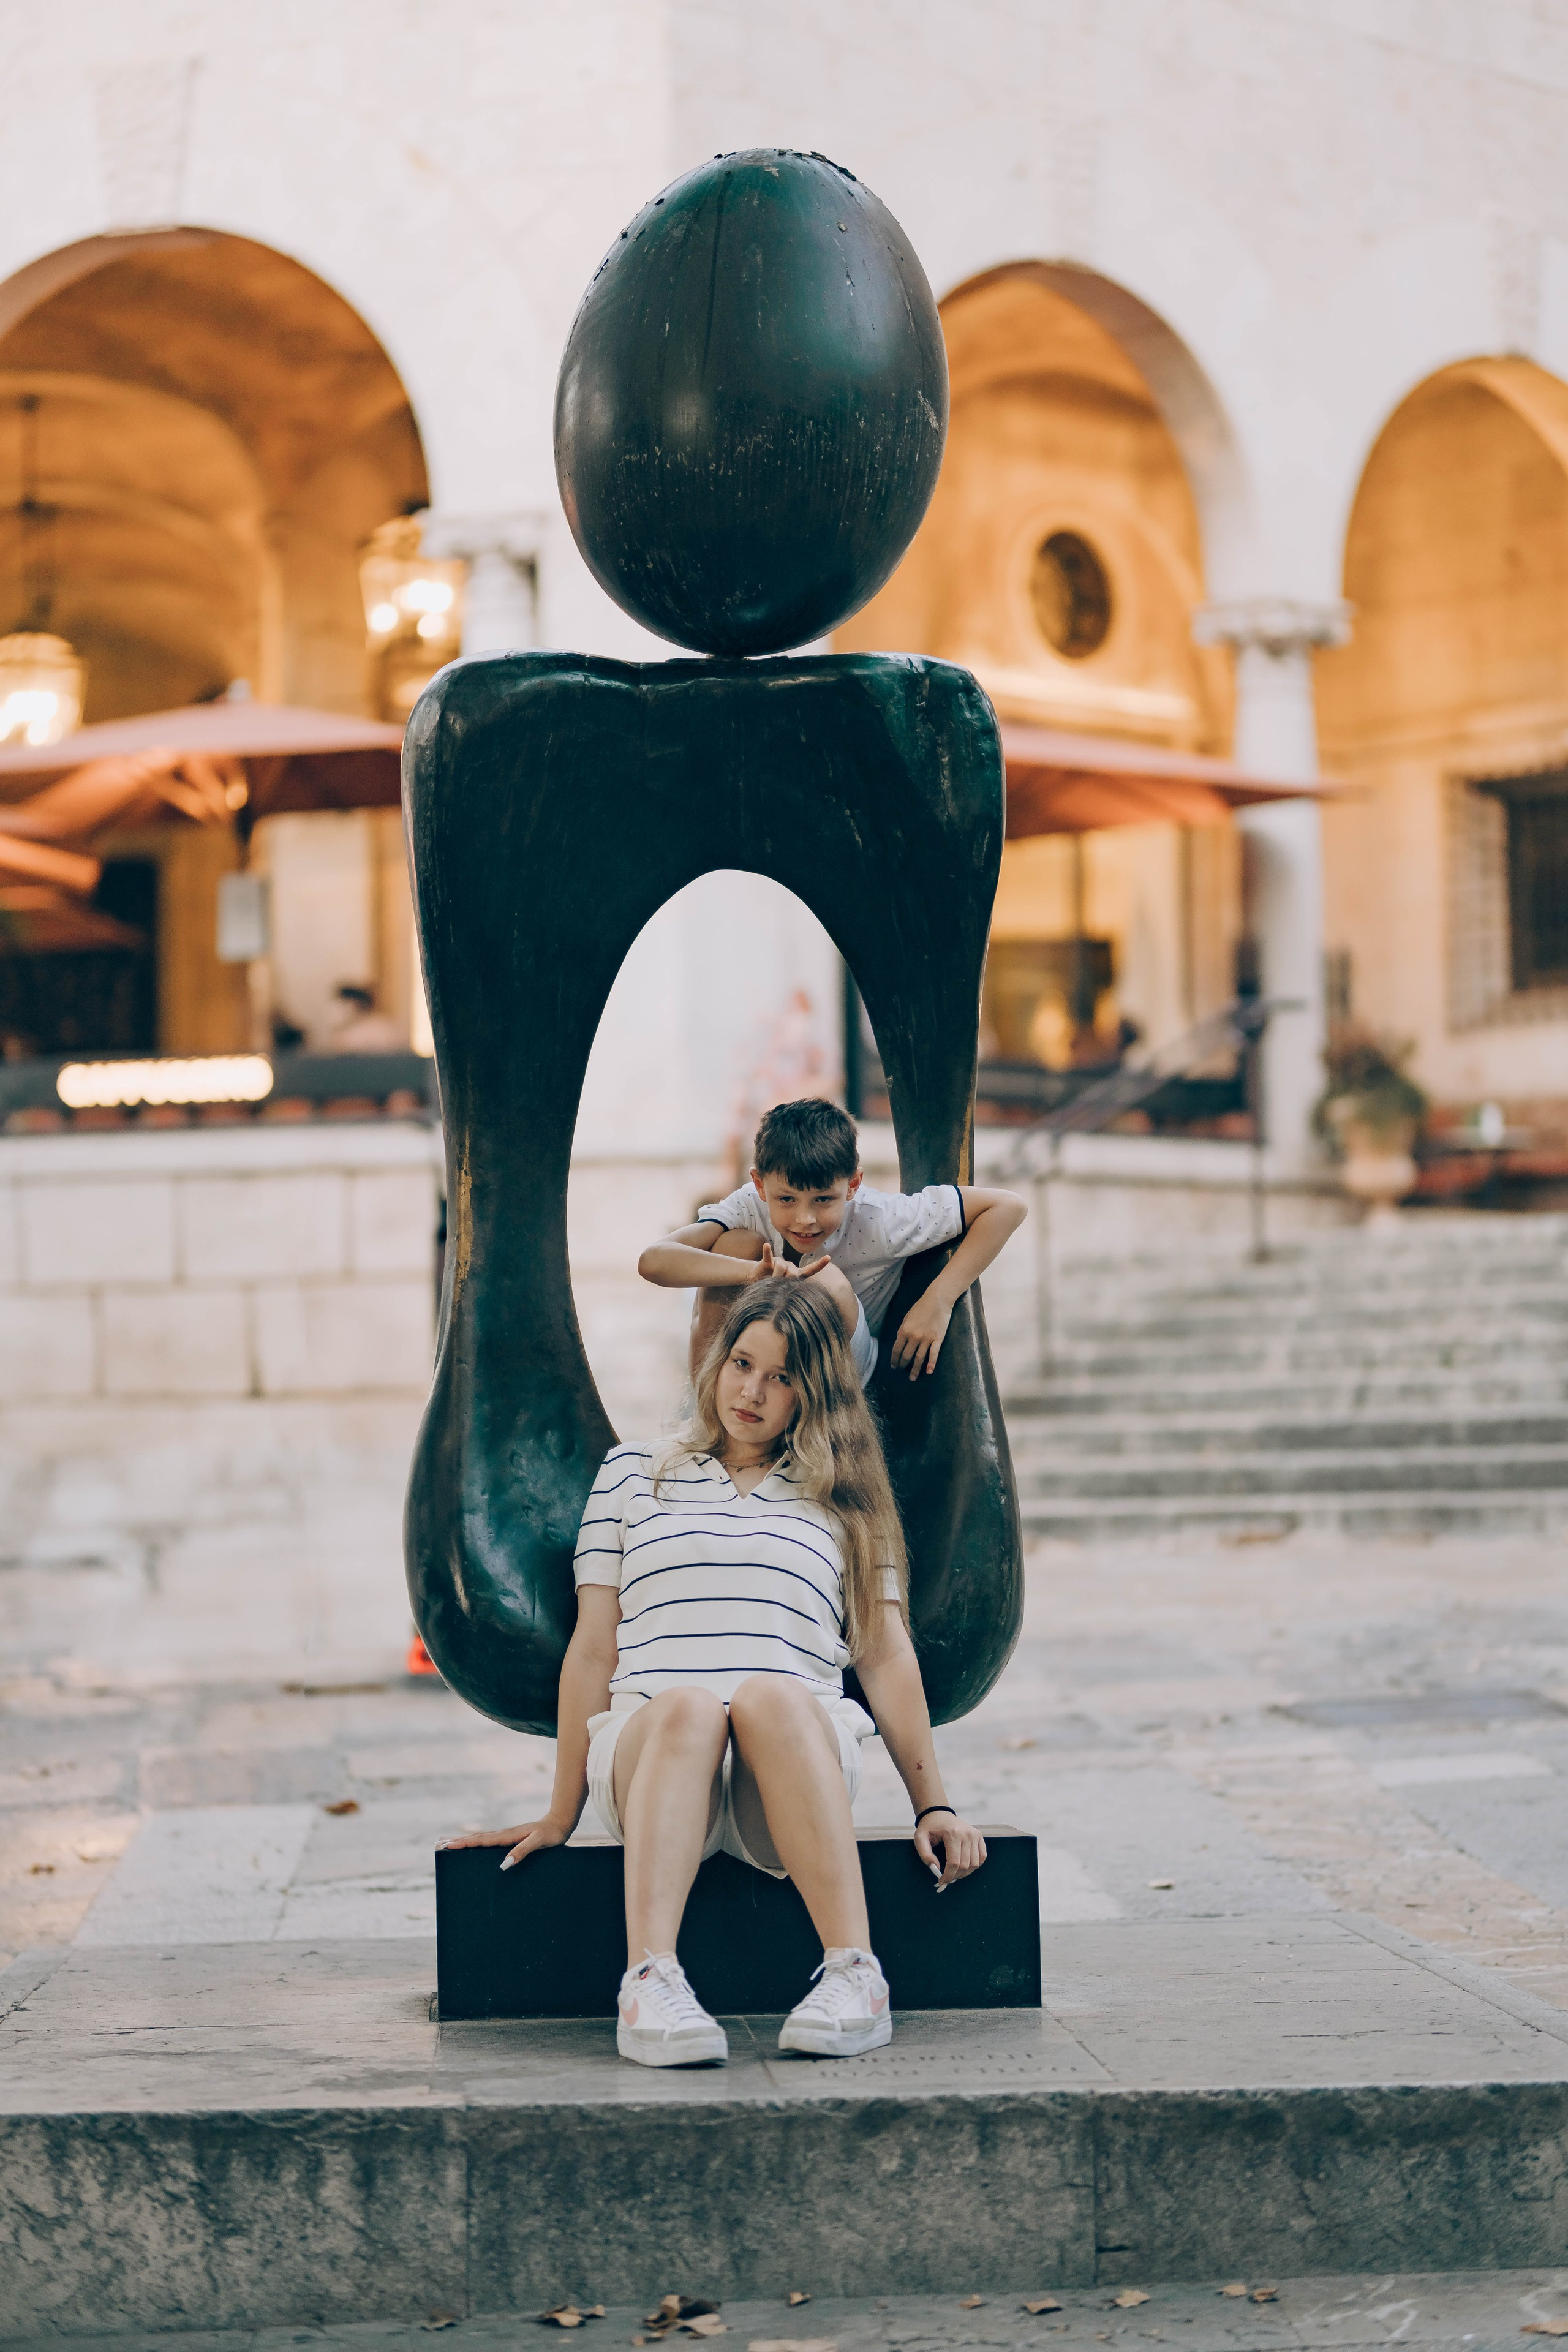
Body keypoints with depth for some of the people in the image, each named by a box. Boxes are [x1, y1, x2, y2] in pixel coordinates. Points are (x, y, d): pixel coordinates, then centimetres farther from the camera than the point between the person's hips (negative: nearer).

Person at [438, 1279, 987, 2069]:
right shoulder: (634, 1472, 23)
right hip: (647, 1746, 0)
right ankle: (651, 1983, -56)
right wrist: (561, 1816, 11)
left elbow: (886, 1654, 16)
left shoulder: (844, 1498, 23)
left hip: (799, 1748, 0)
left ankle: (853, 1976, -49)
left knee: (770, 1695, -37)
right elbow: (593, 1649, 17)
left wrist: (932, 1805, 6)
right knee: (688, 1705, -38)